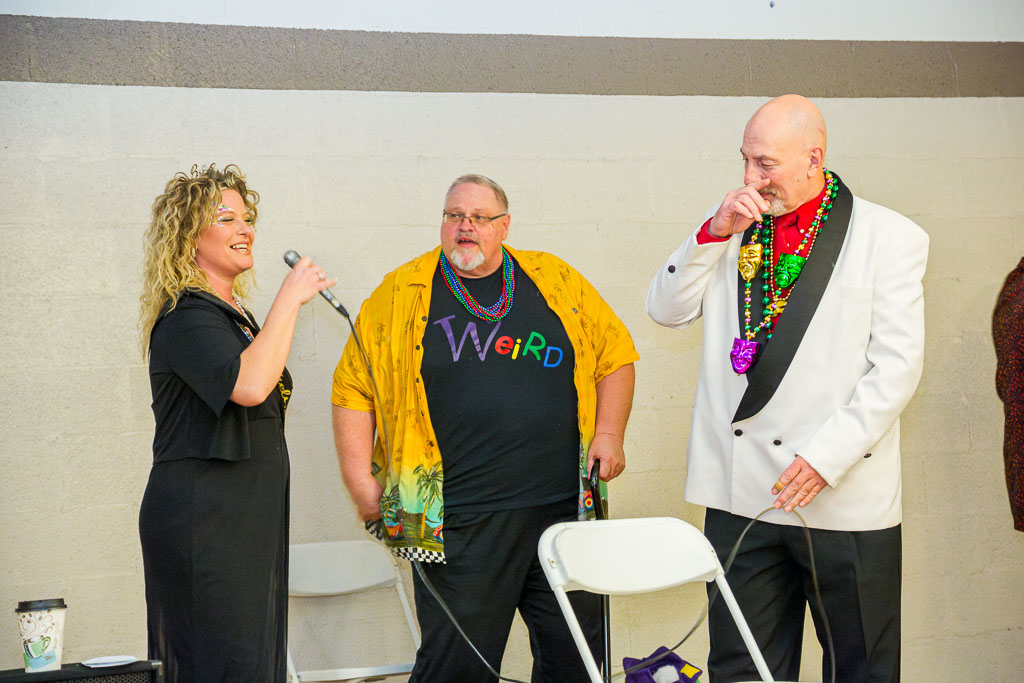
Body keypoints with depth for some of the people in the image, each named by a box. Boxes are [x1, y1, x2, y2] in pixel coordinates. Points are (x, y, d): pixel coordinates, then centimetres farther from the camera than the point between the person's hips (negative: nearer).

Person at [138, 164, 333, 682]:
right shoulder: (186, 319, -13)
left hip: (246, 517, 10)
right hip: (201, 519, -10)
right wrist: (289, 297, -23)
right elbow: (248, 385, -31)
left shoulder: (233, 315, 18)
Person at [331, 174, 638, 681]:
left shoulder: (555, 280, 10)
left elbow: (615, 354, 15)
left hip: (565, 507, 3)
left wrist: (609, 434, 3)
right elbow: (353, 389, 3)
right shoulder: (401, 293, 4)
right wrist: (362, 483, -4)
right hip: (459, 522, -2)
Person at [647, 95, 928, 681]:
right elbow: (666, 310, 6)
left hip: (846, 496, -3)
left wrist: (828, 457, -15)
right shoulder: (730, 229, 10)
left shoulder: (889, 237, -2)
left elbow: (897, 367, -7)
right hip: (740, 490, 3)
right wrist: (715, 233, -7)